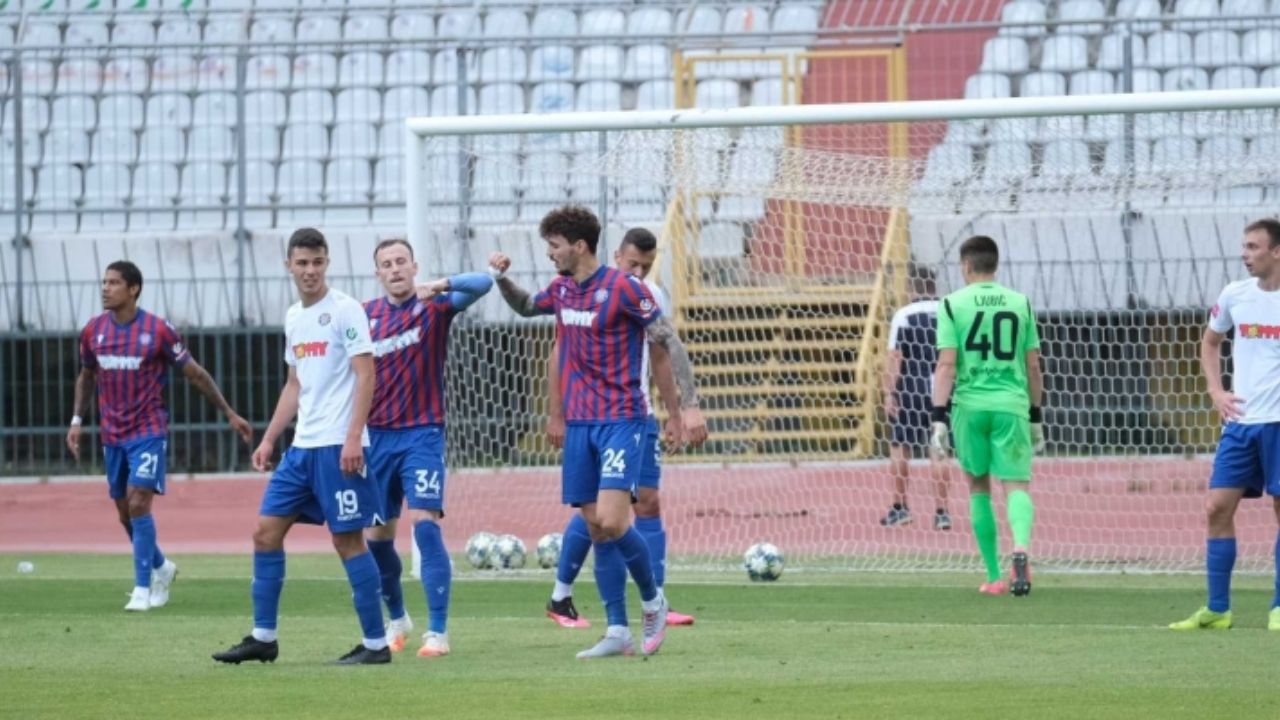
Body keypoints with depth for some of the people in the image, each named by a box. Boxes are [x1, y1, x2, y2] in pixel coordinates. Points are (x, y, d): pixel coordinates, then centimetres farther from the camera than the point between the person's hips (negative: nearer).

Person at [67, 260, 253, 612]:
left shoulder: (158, 330, -10)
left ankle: (142, 588, -13)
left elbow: (195, 374, -1)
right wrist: (77, 419, 8)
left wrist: (230, 414, 1)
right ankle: (161, 568, 34)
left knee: (138, 504, -18)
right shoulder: (93, 331, 2)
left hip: (149, 431, -5)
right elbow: (86, 377, 19)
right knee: (125, 513, 10)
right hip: (112, 434, 5)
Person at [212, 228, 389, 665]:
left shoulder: (344, 310, -8)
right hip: (301, 448, 8)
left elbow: (365, 375, -13)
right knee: (266, 531, 6)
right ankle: (263, 637, 13)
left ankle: (375, 643, 1)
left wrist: (353, 438, -20)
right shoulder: (294, 317, 15)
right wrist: (269, 440, 17)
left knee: (348, 540, -5)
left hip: (337, 447, -8)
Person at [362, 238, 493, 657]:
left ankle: (438, 631, -15)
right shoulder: (366, 316, 6)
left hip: (422, 434, -4)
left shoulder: (434, 306, -4)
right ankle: (397, 619, 30)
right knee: (377, 536, 8)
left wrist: (442, 285, -37)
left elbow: (482, 284, -20)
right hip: (377, 435, 4)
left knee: (425, 525, -16)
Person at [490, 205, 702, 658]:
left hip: (620, 420, -7)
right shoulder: (561, 290, 10)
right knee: (596, 529, 3)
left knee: (611, 520, -18)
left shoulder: (623, 288, -11)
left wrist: (690, 403, -14)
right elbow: (526, 307, 32)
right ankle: (618, 633, 6)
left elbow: (669, 341, -9)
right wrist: (502, 279, 12)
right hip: (579, 423, 7)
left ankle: (652, 600, 6)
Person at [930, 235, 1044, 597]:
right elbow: (1033, 366, 10)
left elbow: (947, 364, -8)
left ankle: (994, 577, 15)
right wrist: (1036, 417, 18)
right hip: (1012, 405, 1)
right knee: (1016, 485, -3)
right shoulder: (1020, 303, 8)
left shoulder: (953, 304, 0)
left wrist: (939, 418, -9)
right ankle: (1021, 547, -33)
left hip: (969, 406, -1)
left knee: (978, 487, 14)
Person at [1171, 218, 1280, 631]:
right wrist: (1216, 391, 7)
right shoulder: (1235, 295, 5)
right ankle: (1217, 610, 5)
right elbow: (1210, 342, 22)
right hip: (1240, 420, 4)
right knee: (1218, 507, -1)